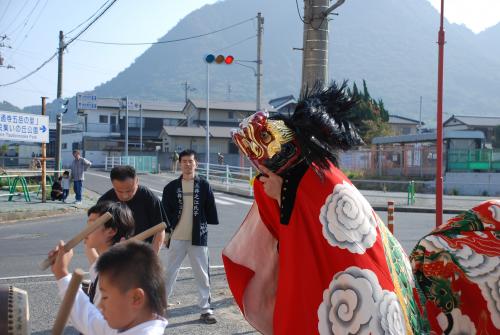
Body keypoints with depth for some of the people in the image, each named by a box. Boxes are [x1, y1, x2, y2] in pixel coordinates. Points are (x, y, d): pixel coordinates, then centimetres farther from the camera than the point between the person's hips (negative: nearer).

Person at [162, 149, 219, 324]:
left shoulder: (204, 186, 0)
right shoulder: (171, 187, 1)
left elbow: (211, 210, 4)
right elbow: (165, 212, 5)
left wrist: (208, 228, 2)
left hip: (198, 238, 0)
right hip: (176, 238, 0)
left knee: (202, 274, 5)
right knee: (169, 272, 9)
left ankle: (205, 309, 14)